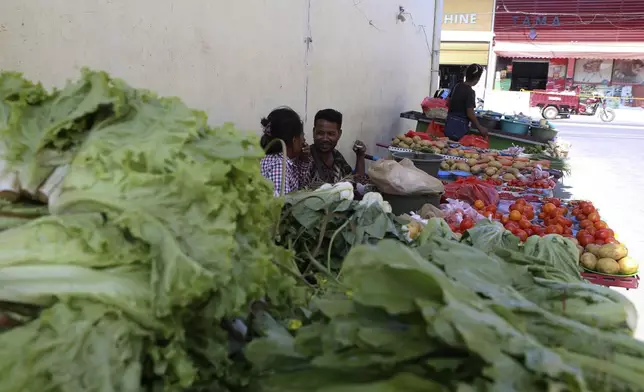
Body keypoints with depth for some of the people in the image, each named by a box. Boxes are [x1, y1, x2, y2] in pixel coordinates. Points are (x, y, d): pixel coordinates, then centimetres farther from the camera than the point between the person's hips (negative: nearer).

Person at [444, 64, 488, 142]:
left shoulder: (457, 86, 5)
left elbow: (448, 103, 16)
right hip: (459, 127, -8)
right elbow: (470, 114, -17)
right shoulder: (470, 92, -16)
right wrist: (480, 127, -7)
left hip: (449, 124, 8)